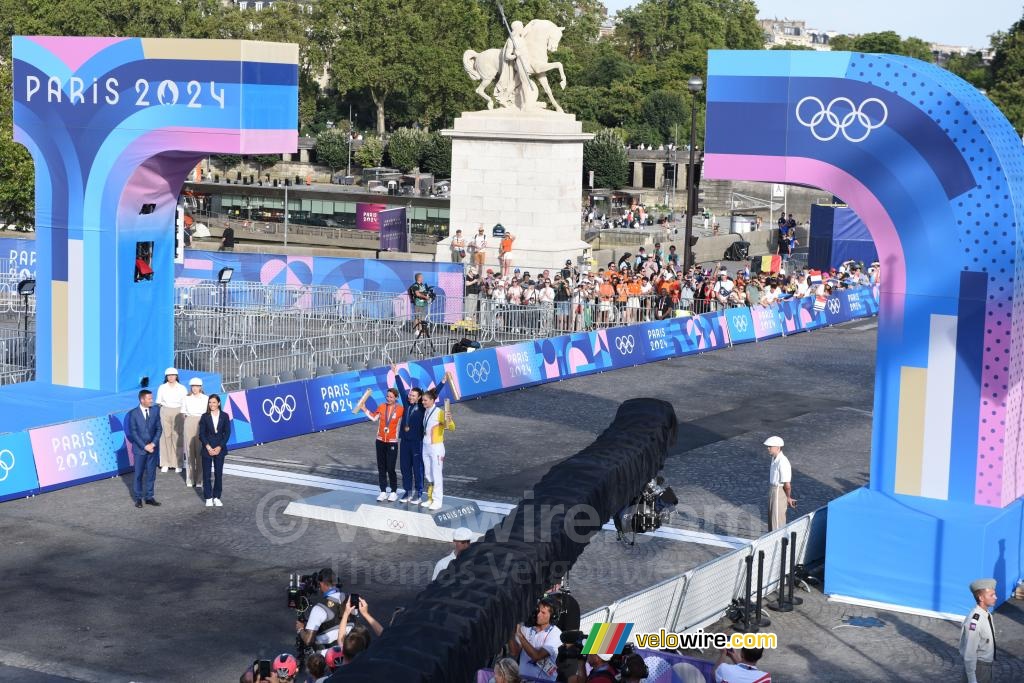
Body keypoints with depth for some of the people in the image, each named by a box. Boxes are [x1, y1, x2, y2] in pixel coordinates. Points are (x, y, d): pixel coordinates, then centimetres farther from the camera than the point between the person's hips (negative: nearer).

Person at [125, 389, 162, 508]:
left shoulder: (155, 410, 1)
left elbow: (159, 428, 3)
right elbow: (133, 432, -8)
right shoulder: (133, 413, -7)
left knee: (151, 473, 7)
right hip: (139, 448, -3)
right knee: (139, 474, 4)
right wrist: (144, 446, -14)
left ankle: (149, 497, 17)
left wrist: (153, 444, -9)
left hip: (153, 447, 3)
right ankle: (138, 498, 14)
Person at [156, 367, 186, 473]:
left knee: (177, 436, -4)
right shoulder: (162, 388, 5)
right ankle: (165, 463, 5)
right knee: (165, 436, -1)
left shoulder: (182, 388, 2)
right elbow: (158, 402, 11)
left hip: (178, 412, -1)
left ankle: (178, 463, 2)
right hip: (165, 412, 1)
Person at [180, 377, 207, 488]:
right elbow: (183, 414, 12)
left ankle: (199, 479, 5)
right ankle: (190, 479, 7)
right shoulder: (186, 399, 7)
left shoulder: (206, 399, 4)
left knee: (200, 452, -2)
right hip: (189, 425, 1)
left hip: (201, 425, -1)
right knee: (189, 451, 1)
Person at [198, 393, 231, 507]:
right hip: (207, 449, -1)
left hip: (220, 449, 1)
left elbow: (227, 433, 0)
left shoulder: (224, 416, 1)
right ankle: (208, 498, 8)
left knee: (219, 473, 3)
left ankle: (216, 497, 12)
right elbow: (201, 434, -2)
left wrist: (219, 447, -8)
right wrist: (208, 448, -11)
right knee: (206, 474, 1)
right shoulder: (205, 417, -1)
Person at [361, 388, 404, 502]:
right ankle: (383, 492, 15)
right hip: (380, 441, 4)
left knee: (390, 468, -5)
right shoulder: (381, 406, -1)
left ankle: (394, 492, 10)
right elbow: (374, 418, 11)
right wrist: (365, 410, 5)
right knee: (381, 468, 7)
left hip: (392, 442, -4)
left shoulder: (400, 409, -9)